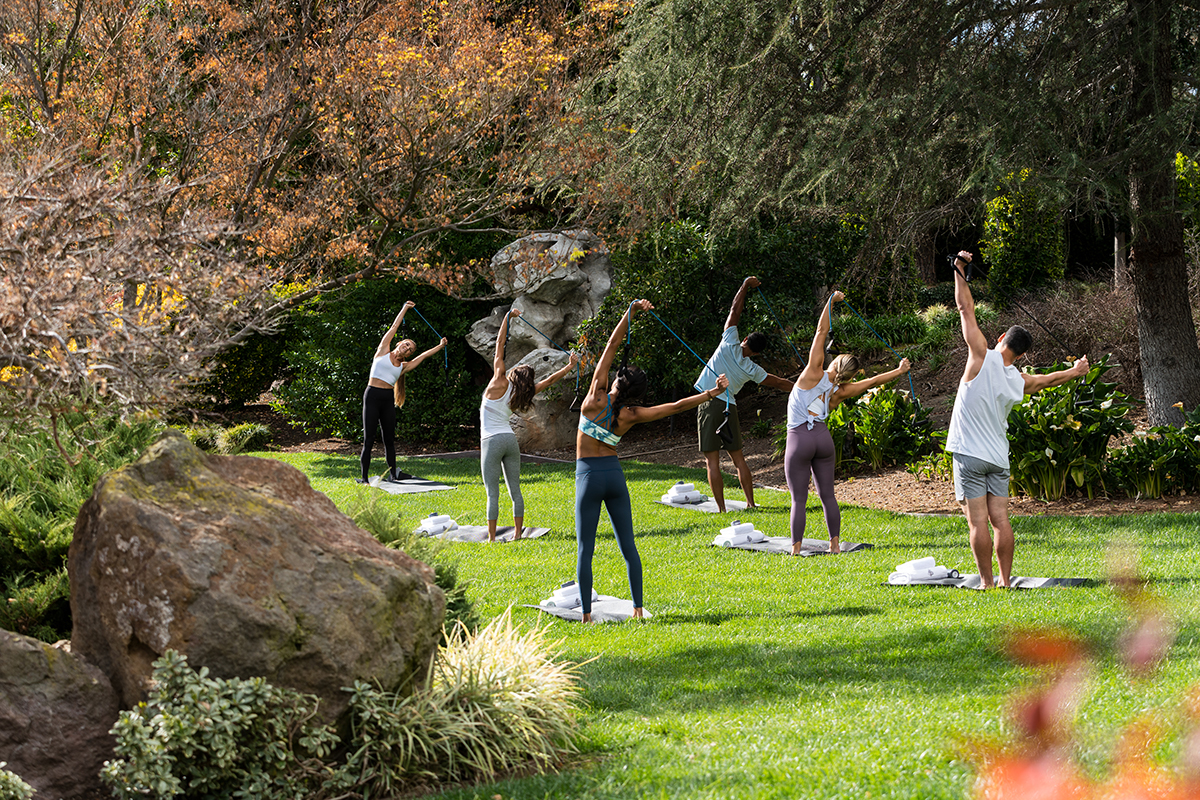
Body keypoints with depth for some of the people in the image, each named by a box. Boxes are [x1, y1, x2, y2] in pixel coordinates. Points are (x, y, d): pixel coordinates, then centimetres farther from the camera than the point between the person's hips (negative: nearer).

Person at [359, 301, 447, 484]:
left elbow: (424, 355, 25)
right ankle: (364, 476, -3)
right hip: (373, 396, -5)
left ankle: (393, 474, 17)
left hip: (388, 400, 5)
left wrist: (440, 346, 30)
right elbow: (394, 327, 11)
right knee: (369, 439, -5)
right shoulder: (384, 351, 6)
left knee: (389, 439, 9)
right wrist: (405, 309, 15)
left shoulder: (403, 366, 16)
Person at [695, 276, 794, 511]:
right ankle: (751, 503, 11)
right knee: (738, 458, 13)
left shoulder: (729, 345, -6)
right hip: (729, 406, 3)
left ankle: (721, 508, -7)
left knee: (712, 461, -3)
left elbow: (735, 311, 2)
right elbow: (778, 383, 16)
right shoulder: (752, 370, 4)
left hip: (709, 404, -3)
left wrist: (746, 286, 13)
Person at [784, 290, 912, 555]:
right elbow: (873, 382, 15)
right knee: (827, 495, 11)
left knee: (799, 498, -2)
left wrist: (832, 301, -4)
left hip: (799, 438, -4)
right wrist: (899, 371, 29)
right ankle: (835, 544, 12)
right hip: (823, 437, 4)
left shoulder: (815, 373, -8)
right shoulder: (841, 392, 3)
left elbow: (821, 331, -7)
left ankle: (796, 549, -2)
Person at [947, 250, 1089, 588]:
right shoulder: (1019, 381, 6)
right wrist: (1075, 372, 47)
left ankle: (987, 582, -7)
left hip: (970, 455, -5)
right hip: (998, 458, 5)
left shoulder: (983, 357, -8)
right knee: (1000, 520, 6)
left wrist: (960, 270, 4)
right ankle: (1005, 580, 5)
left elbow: (965, 308, -4)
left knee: (978, 522, -6)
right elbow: (1044, 380, 28)